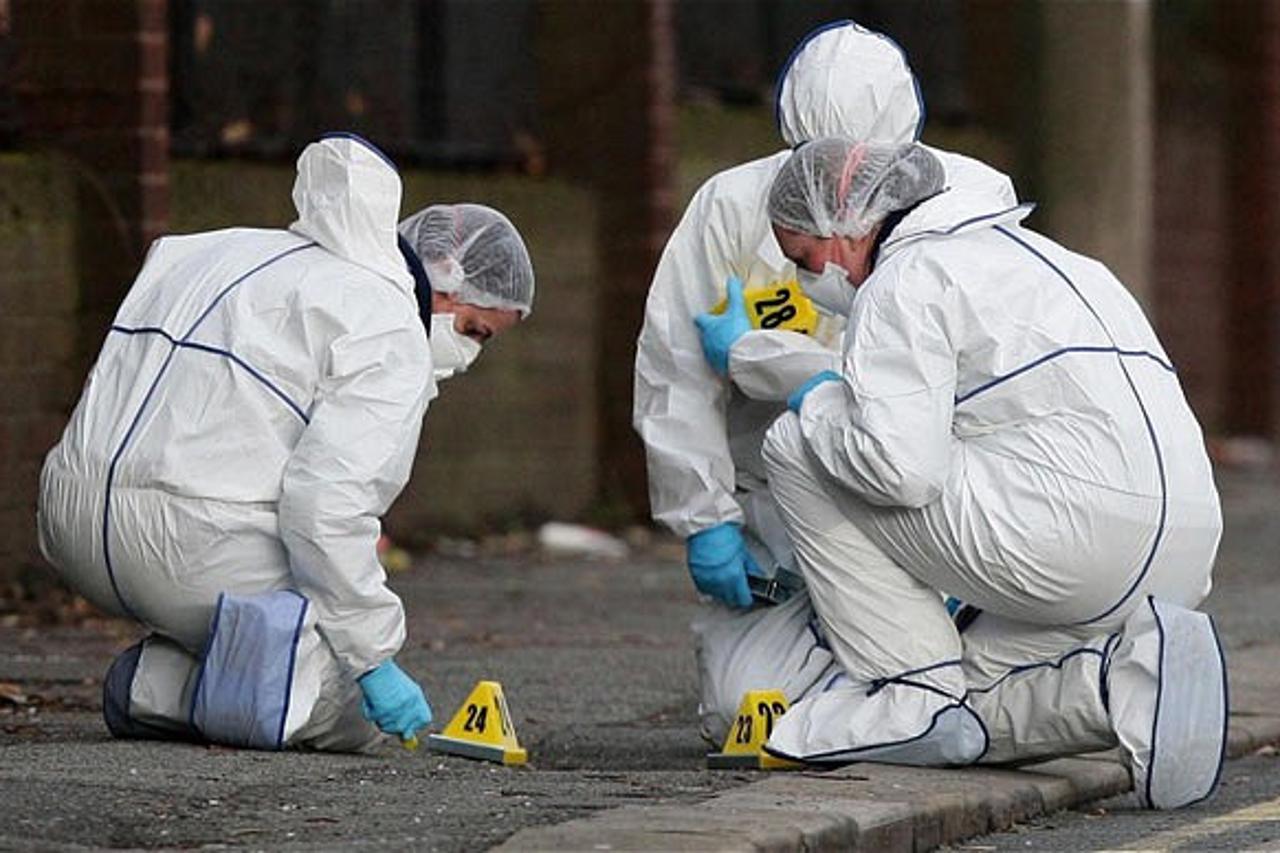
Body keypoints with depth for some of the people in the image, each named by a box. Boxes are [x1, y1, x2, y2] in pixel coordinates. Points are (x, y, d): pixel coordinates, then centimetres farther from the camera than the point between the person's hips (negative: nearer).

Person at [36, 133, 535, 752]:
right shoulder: (390, 335, -6)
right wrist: (374, 659, -11)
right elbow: (324, 502, -17)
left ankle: (159, 680, 4)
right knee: (358, 712, 3)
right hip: (200, 545, -9)